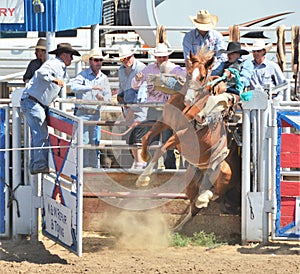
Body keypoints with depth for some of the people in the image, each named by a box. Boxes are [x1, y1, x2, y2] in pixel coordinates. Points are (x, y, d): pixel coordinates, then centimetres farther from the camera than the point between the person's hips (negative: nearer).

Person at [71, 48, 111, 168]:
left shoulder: (104, 78, 13)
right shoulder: (83, 75, -3)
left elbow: (108, 97, 9)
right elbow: (74, 87, -23)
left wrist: (103, 99, -15)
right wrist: (91, 87, -31)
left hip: (96, 113, 5)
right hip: (82, 113, -5)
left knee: (95, 142, 5)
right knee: (84, 142, -10)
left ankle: (95, 166, 10)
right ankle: (82, 166, -9)